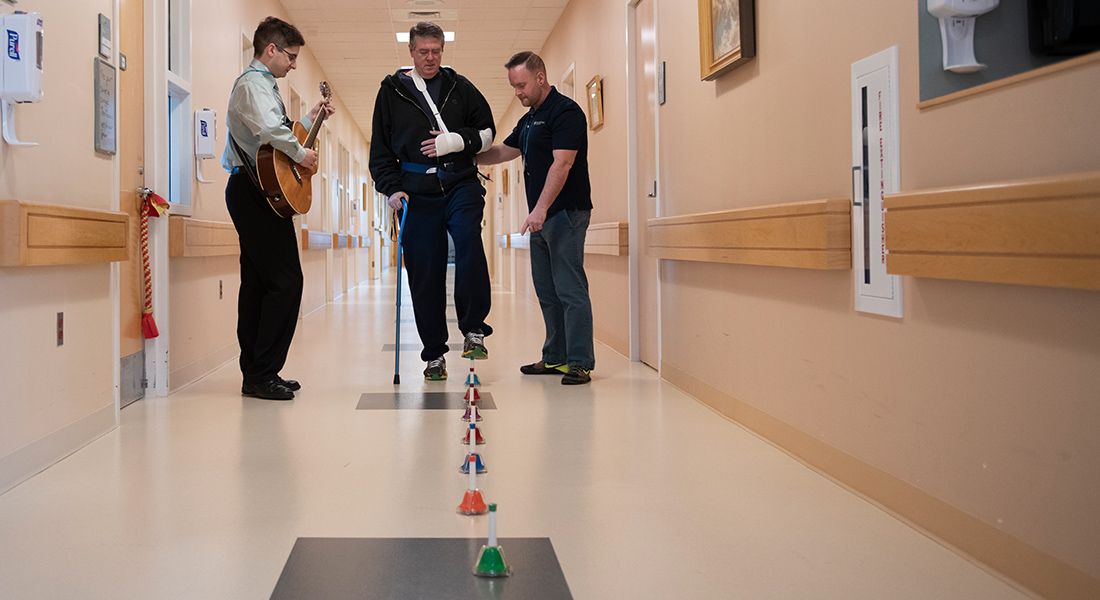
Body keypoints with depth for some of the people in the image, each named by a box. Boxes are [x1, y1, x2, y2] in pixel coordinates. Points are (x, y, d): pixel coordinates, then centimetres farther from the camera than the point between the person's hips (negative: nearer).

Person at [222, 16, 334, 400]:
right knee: (286, 281, -13)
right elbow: (269, 129, -29)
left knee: (258, 282, 10)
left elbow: (276, 136, 29)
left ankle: (255, 374, 15)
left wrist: (310, 120, 26)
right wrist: (301, 154, -16)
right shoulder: (253, 83, -10)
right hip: (256, 191, -11)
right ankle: (262, 374, -11)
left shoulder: (262, 84, 24)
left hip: (255, 194, 11)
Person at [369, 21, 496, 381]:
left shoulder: (460, 87, 10)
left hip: (461, 183, -1)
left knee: (468, 238, -28)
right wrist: (391, 188, 0)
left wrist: (456, 141, -6)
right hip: (417, 191, 1)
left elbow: (488, 132, 12)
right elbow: (380, 149, 13)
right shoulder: (391, 92, 10)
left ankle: (474, 329, -18)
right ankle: (434, 354, 11)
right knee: (424, 272, 0)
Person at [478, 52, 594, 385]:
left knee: (570, 289, -10)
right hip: (541, 217, 10)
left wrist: (541, 209, -26)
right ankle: (555, 357, 19)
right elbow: (504, 151, 22)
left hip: (565, 212, -10)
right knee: (547, 291, 11)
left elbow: (561, 164, -20)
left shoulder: (566, 111, -11)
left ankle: (580, 363, -7)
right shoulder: (529, 120, 19)